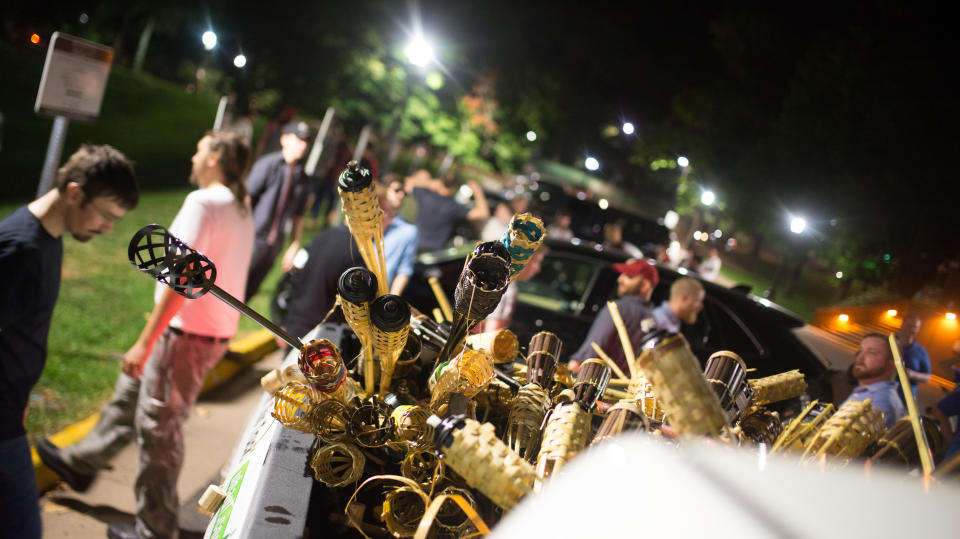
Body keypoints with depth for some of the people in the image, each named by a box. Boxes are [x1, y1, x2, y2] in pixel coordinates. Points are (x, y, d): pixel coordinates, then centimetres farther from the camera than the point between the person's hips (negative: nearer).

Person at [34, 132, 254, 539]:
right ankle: (81, 463, 46)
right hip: (215, 331, 9)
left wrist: (145, 342, -21)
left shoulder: (203, 202, -18)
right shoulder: (243, 211, 9)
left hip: (187, 335, -9)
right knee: (131, 394, 26)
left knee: (158, 428, 3)